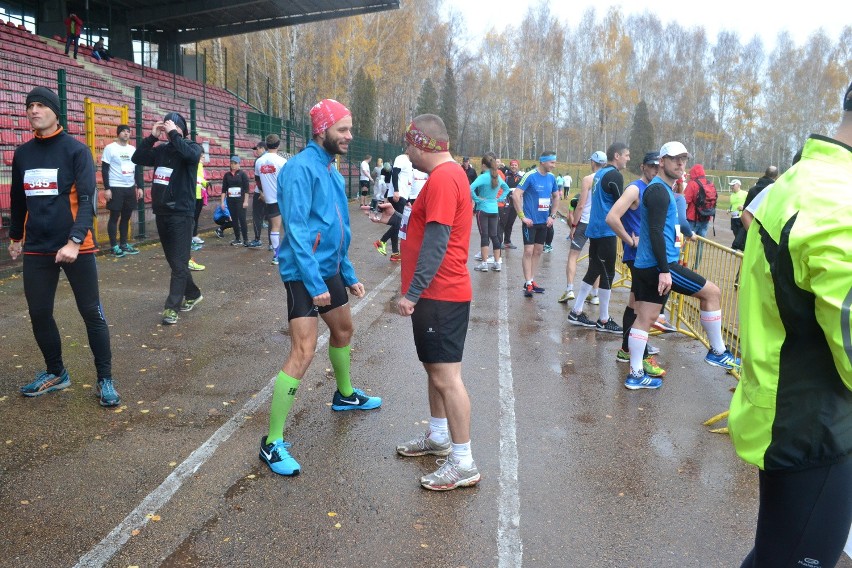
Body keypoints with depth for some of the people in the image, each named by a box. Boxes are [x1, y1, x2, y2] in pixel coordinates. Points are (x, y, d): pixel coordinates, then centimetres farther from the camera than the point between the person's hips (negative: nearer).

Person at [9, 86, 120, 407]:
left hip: (77, 248, -5)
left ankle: (105, 380, 10)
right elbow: (18, 200, 19)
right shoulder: (22, 154, 9)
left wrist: (74, 241, -23)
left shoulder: (76, 150, -5)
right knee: (39, 314, 9)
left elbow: (86, 200, -13)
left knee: (92, 313, 0)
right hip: (36, 250, 5)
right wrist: (16, 237, 25)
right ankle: (55, 373, 28)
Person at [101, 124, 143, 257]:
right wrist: (106, 188, -14)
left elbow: (137, 169, 16)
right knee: (114, 217, -1)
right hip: (115, 188, -5)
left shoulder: (133, 149, 12)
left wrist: (139, 187, 9)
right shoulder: (110, 148, -5)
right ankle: (114, 246, 4)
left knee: (126, 217, 10)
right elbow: (104, 169, -8)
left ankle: (123, 244, 18)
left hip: (130, 188, 5)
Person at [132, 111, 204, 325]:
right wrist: (152, 137, -2)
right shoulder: (161, 150, 12)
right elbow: (137, 158, 4)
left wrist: (173, 134, -17)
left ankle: (172, 307, -6)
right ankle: (192, 294, 30)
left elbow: (191, 155, -25)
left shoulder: (191, 147, -2)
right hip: (161, 212, 6)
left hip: (181, 213, -6)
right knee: (174, 261, 14)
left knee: (179, 263, -7)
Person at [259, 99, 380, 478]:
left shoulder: (332, 171, 10)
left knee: (343, 330, 25)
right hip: (304, 274, -9)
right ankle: (272, 444, -6)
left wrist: (348, 274, 18)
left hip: (330, 270, 10)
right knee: (303, 353, -14)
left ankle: (345, 395, 50)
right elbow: (296, 230, -23)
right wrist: (314, 283, -25)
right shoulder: (300, 168, -17)